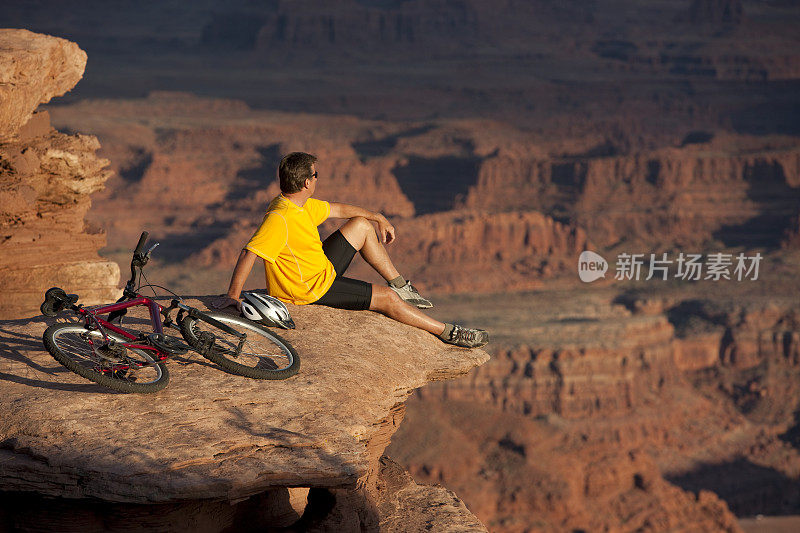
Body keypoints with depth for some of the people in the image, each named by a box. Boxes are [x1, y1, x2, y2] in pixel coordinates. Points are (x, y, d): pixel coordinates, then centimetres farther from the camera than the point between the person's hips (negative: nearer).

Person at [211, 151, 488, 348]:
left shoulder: (301, 204, -1)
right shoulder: (280, 219, -32)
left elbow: (338, 210, 15)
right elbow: (249, 254, -37)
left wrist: (379, 218, 21)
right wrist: (232, 296, -39)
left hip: (322, 269, 10)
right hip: (313, 288, -10)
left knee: (361, 225, 17)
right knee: (387, 298, -8)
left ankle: (401, 286, 26)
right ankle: (447, 332, 6)